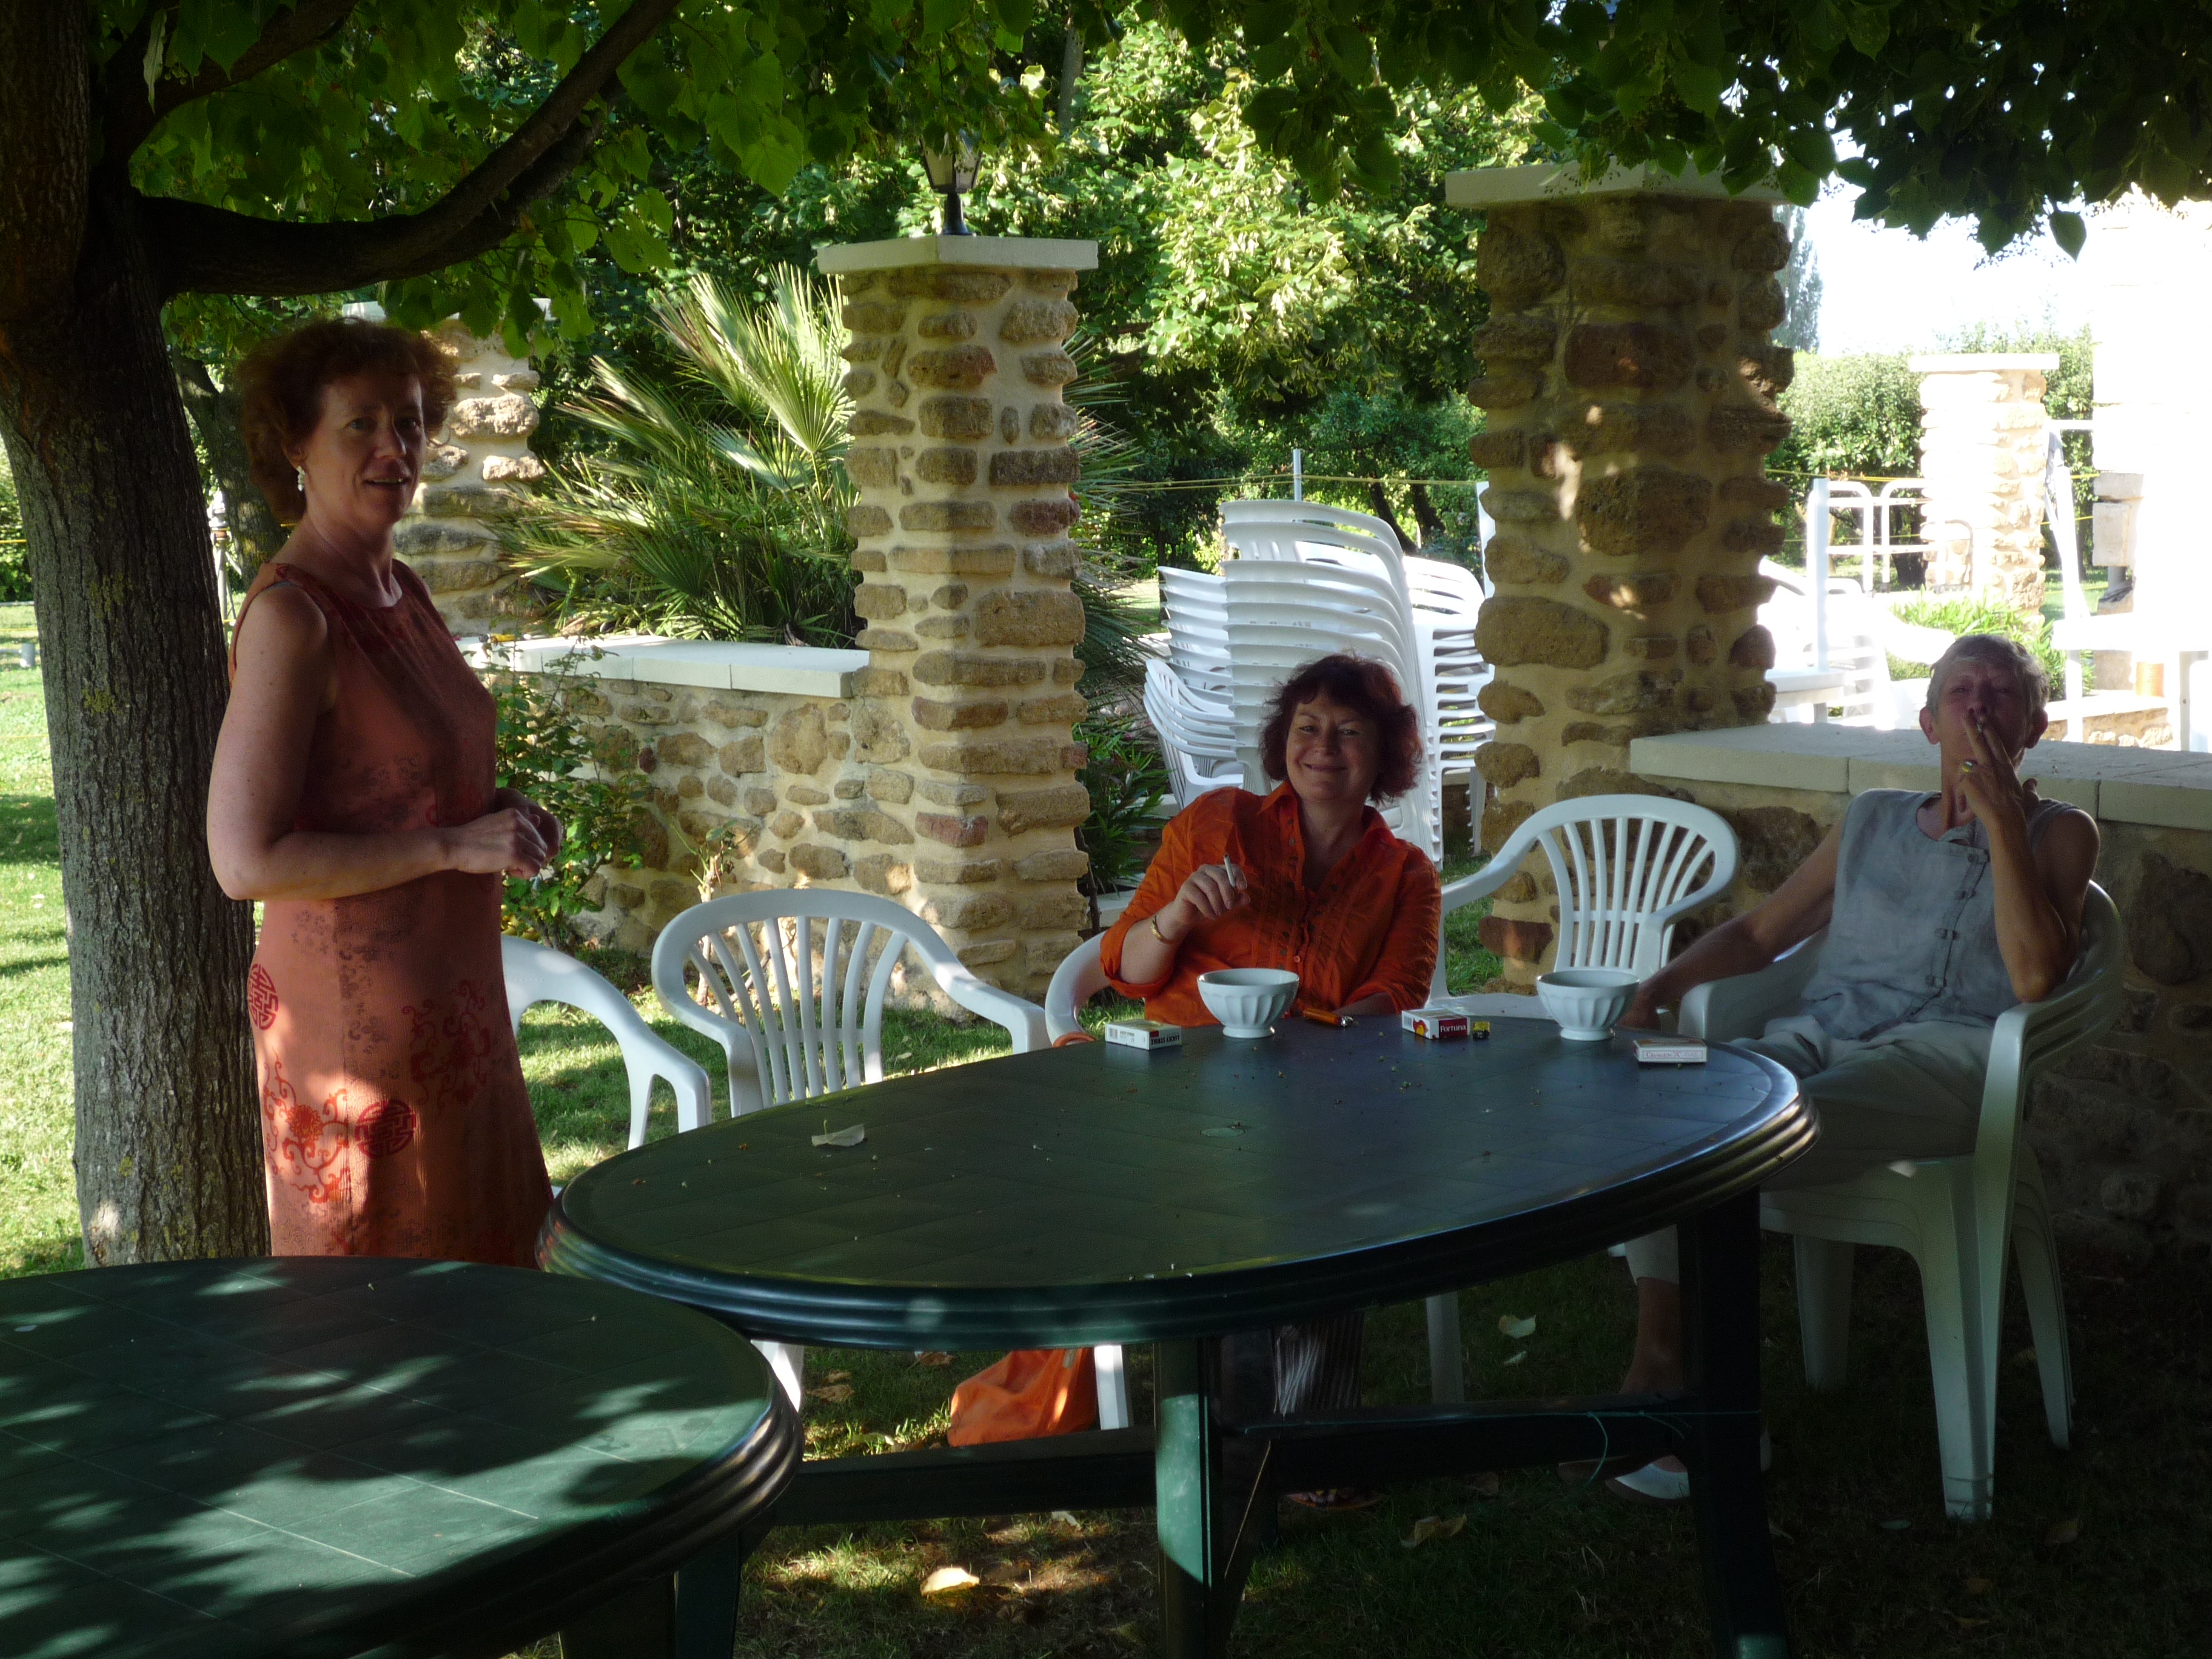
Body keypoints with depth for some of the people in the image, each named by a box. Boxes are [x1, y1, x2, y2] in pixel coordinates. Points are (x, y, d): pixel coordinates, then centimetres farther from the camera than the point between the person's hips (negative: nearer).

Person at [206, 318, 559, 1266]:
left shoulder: (401, 592, 10)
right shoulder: (290, 616, -17)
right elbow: (246, 860, -24)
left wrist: (501, 821, 4)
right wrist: (455, 847, -20)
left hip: (450, 1001, 9)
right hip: (356, 1013, -9)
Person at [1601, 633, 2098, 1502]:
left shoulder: (2056, 832, 12)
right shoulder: (1872, 820, 27)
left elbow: (2032, 975, -6)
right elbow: (1760, 932, 29)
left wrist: (2001, 817, -6)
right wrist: (1665, 982, 10)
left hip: (1945, 1052, -5)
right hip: (1817, 1038, 5)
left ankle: (1659, 1374, -22)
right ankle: (1662, 1367, -30)